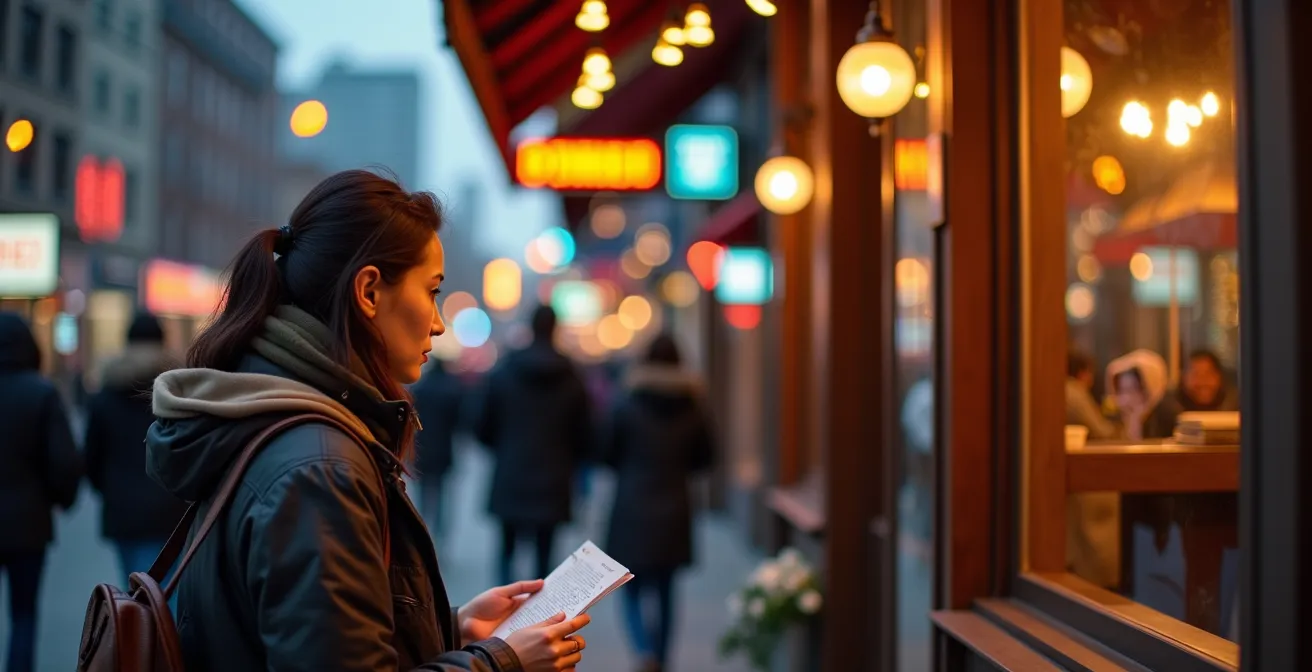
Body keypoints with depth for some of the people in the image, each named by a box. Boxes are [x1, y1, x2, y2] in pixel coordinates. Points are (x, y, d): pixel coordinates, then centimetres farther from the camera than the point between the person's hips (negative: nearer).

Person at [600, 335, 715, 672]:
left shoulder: (627, 403, -9)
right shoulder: (694, 406, -2)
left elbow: (607, 454, -2)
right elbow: (705, 456, 6)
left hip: (633, 508, -3)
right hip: (675, 510, 3)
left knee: (632, 590, 4)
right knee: (664, 589, 15)